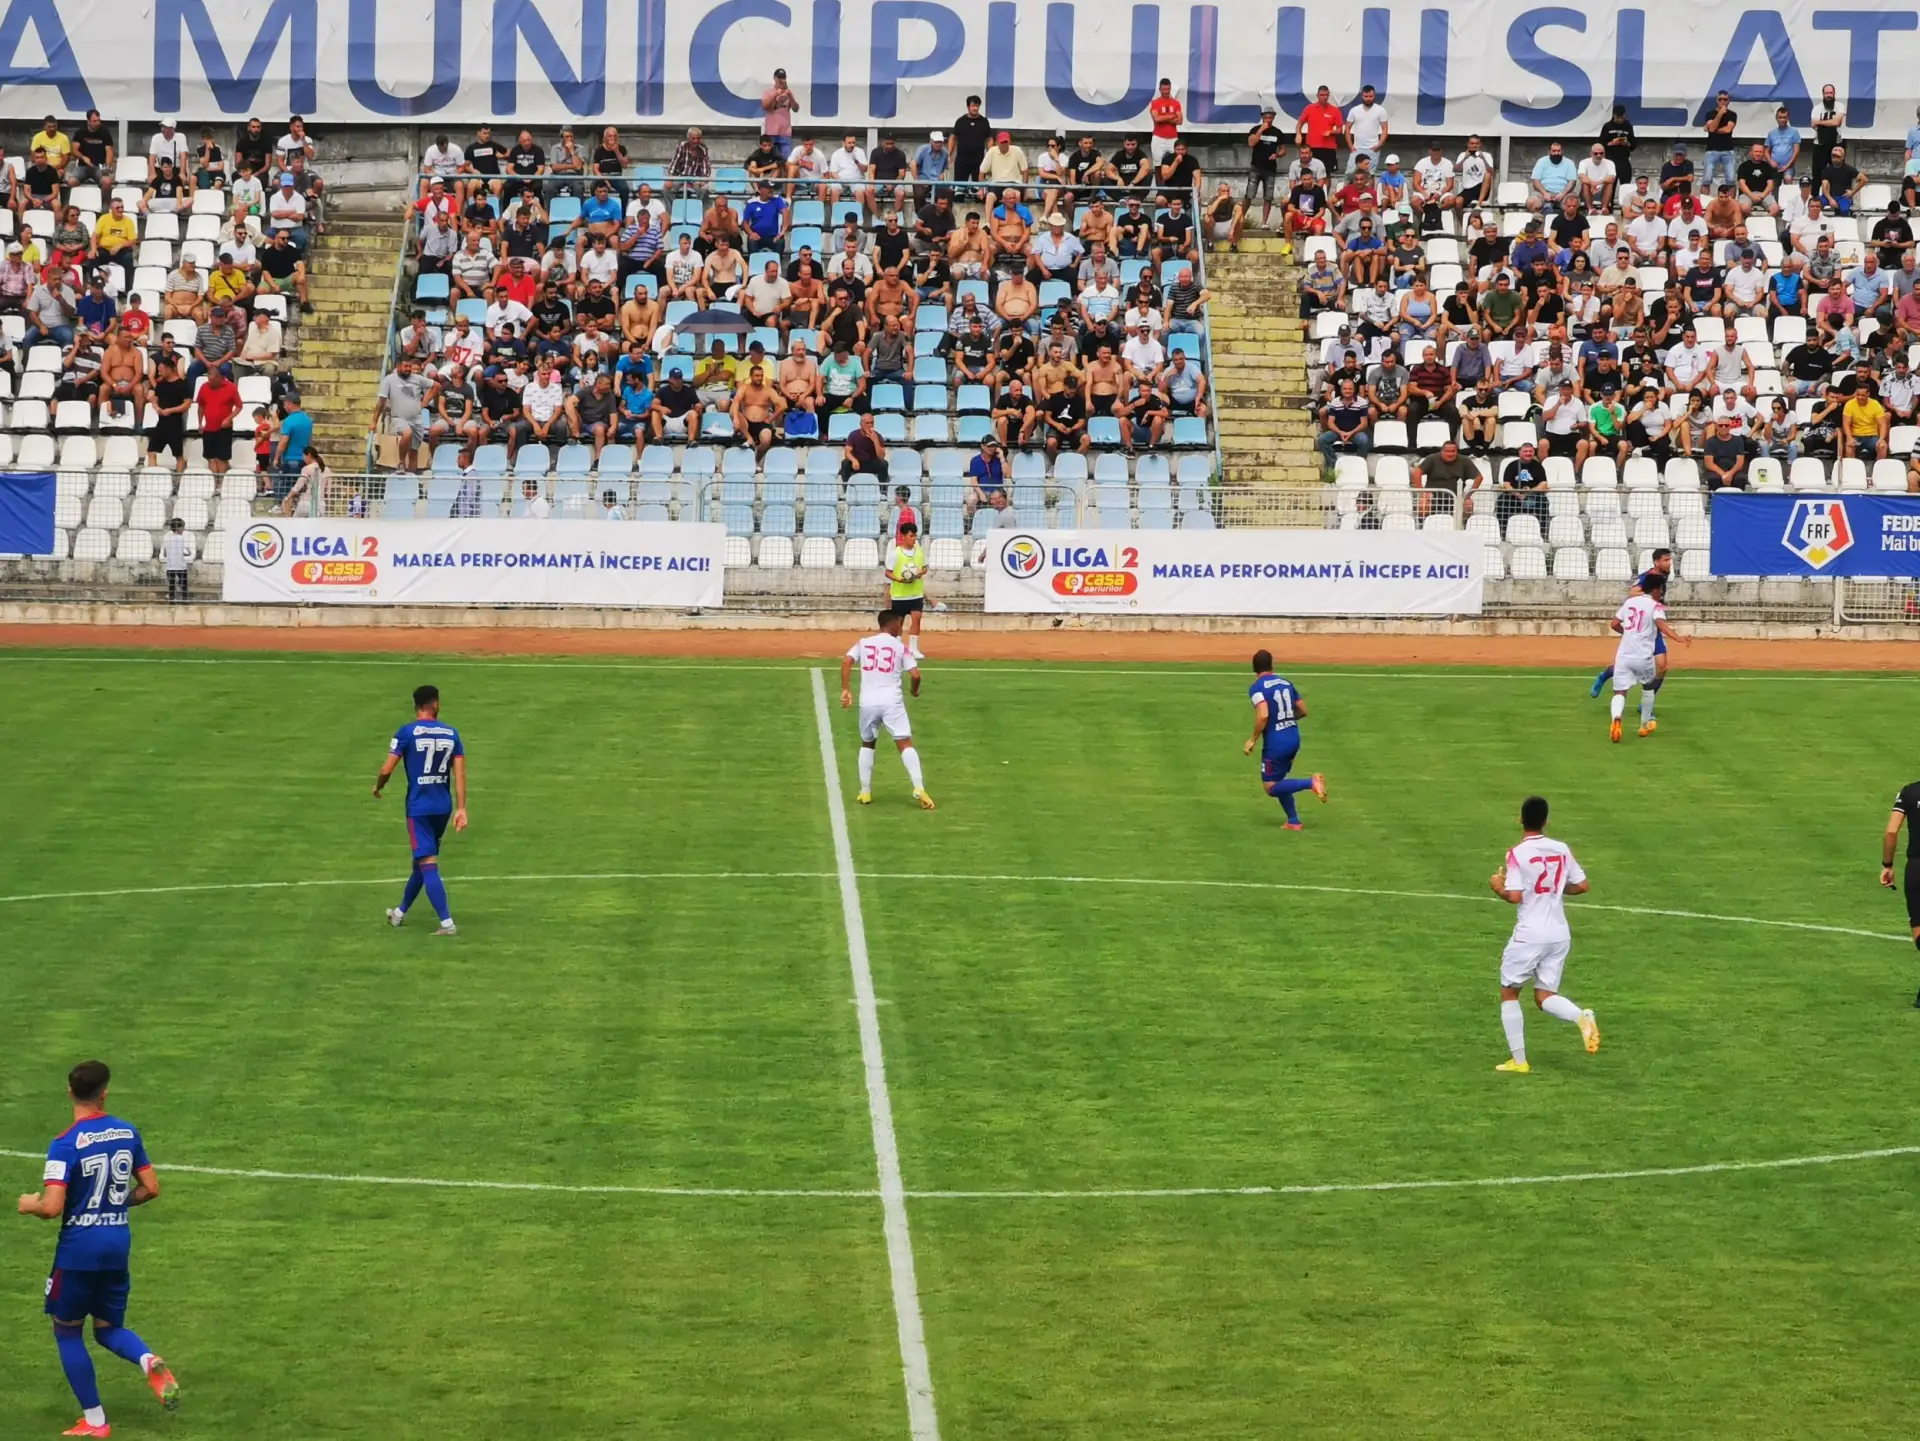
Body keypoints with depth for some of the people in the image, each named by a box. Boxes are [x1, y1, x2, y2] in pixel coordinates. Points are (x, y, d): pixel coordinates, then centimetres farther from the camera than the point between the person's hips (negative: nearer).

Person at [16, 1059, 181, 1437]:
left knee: (67, 1332, 13)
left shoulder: (65, 1144, -17)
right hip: (118, 1244, 5)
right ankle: (150, 1361, -13)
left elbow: (51, 1208, -23)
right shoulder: (128, 1133, 0)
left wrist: (29, 1204, 0)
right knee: (109, 1329, 20)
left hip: (79, 1248, -5)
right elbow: (151, 1189, 6)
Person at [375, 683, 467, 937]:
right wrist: (461, 808, -1)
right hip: (443, 808, 5)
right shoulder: (451, 733, 3)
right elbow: (460, 774, -1)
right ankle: (400, 912, 36)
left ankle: (447, 923, -16)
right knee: (421, 861, 20)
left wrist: (378, 787, 12)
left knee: (428, 865, -7)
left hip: (418, 808, -5)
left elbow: (387, 769, -9)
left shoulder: (407, 732, -9)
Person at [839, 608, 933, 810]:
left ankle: (865, 792, 20)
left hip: (868, 702, 2)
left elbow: (846, 661, -5)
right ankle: (919, 788, -21)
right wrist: (914, 690, 17)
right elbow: (915, 674, -4)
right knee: (905, 744, -4)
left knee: (867, 744, 22)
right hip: (892, 702, -2)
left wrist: (845, 690, -4)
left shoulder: (863, 643, 10)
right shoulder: (900, 647, 4)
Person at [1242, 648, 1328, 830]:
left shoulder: (1257, 688, -10)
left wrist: (1252, 740, -13)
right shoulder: (1286, 683, 10)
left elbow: (1263, 715, -24)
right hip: (1294, 739, 7)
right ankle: (1293, 821, 16)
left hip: (1275, 743, -7)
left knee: (1270, 787, 1)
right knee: (1277, 781, 21)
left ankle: (1311, 782, -17)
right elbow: (1303, 711, 13)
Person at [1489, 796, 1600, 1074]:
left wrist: (1498, 887, 3)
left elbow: (1514, 896, -17)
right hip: (1560, 934, 5)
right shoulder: (1562, 850, 4)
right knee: (1545, 996, 11)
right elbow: (1581, 886, 9)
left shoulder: (1518, 854, -11)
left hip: (1529, 934, -5)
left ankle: (1518, 1060, 9)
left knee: (1509, 993, 13)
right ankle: (1581, 1017, -20)